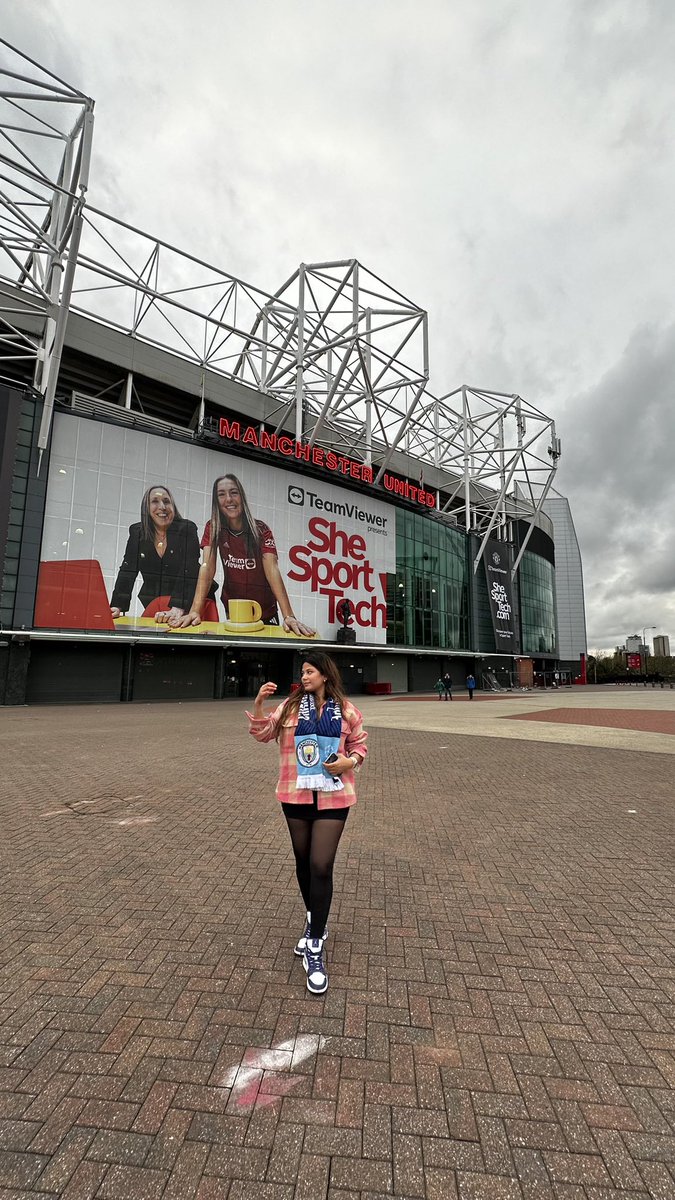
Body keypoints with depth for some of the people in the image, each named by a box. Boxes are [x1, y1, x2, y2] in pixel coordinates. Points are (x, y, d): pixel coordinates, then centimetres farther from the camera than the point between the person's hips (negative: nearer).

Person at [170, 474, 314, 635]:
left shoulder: (261, 529, -12)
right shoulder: (213, 528, -7)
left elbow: (272, 569, -24)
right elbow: (207, 567, -18)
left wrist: (288, 616, -36)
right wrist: (195, 611, -33)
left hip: (265, 611, -1)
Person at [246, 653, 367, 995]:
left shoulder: (346, 710, -3)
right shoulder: (290, 706, 1)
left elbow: (359, 745, 7)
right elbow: (264, 733, -2)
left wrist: (349, 761, -13)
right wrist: (259, 704, -17)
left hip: (332, 798, -2)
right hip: (296, 796, 3)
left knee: (321, 867, -5)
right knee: (303, 862, 17)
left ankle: (315, 949, 10)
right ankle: (314, 921, 42)